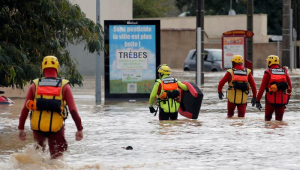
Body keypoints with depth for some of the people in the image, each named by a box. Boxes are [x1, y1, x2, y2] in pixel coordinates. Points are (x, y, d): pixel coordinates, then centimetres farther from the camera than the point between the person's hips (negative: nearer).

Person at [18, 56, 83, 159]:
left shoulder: (35, 85, 5)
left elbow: (25, 109, 3)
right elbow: (73, 110, -4)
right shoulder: (64, 86, 1)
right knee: (57, 156, 12)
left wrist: (21, 129, 10)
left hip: (37, 126, 2)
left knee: (39, 146, 31)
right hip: (56, 128, -2)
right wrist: (79, 129, 3)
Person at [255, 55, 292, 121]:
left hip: (271, 100, -3)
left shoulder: (268, 73, -4)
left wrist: (258, 101, -2)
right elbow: (289, 87, 13)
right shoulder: (284, 72, 7)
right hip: (282, 100, 3)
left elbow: (262, 88, -6)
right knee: (279, 119, 10)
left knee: (267, 118, 14)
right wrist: (288, 97, 27)